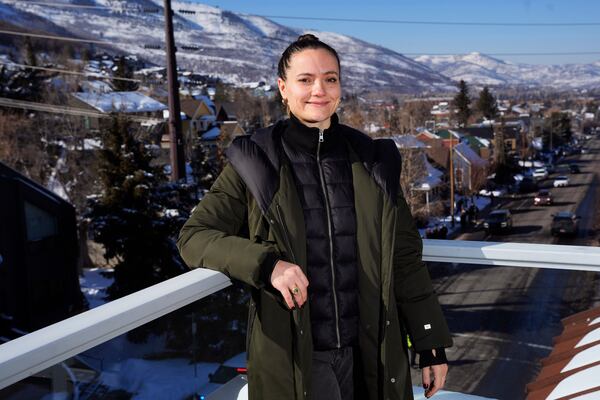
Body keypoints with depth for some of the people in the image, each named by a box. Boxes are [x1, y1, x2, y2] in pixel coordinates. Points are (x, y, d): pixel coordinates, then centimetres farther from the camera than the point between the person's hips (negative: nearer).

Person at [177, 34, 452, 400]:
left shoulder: (372, 161, 2)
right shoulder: (256, 162, -6)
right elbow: (194, 236, -6)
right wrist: (266, 263, -22)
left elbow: (405, 260, 5)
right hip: (290, 358, -2)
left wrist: (432, 346, 4)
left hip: (371, 355, 3)